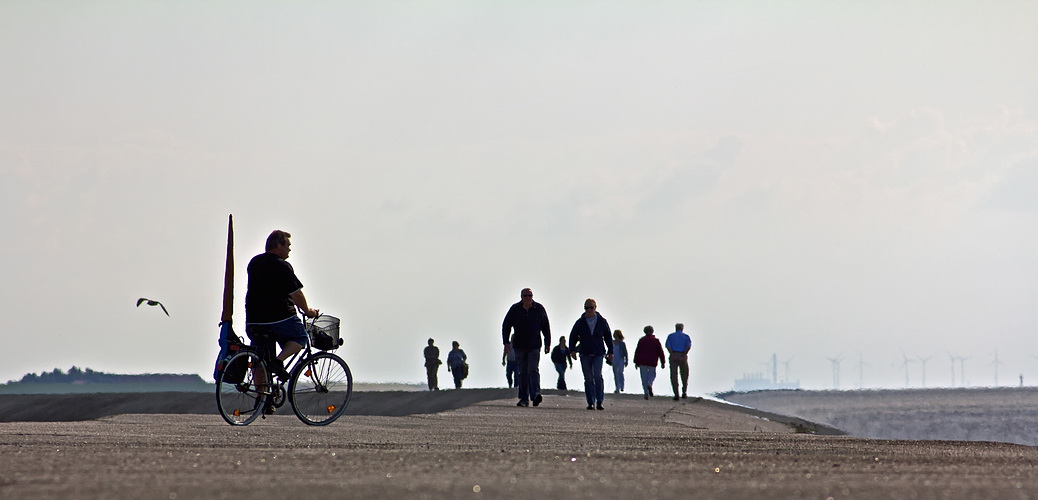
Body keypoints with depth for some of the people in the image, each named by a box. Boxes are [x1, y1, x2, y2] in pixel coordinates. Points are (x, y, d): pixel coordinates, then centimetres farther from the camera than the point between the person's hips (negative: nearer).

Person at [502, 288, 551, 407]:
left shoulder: (539, 309, 2)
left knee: (533, 370, -15)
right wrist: (506, 342, -2)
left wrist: (547, 344, 5)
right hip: (519, 346, 2)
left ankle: (535, 394, -26)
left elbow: (546, 327, 8)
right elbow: (506, 326, 6)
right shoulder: (515, 309, 2)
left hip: (534, 346, -2)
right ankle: (524, 399, 8)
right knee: (522, 373, 4)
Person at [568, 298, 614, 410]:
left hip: (598, 354, -1)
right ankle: (591, 402, 5)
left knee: (598, 376, -14)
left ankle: (599, 401, -10)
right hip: (585, 355, 1)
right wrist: (572, 350, 0)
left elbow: (608, 337, 14)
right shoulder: (580, 323, 5)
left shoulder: (602, 322, 6)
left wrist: (610, 352, 12)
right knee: (588, 378, 1)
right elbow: (573, 337, 10)